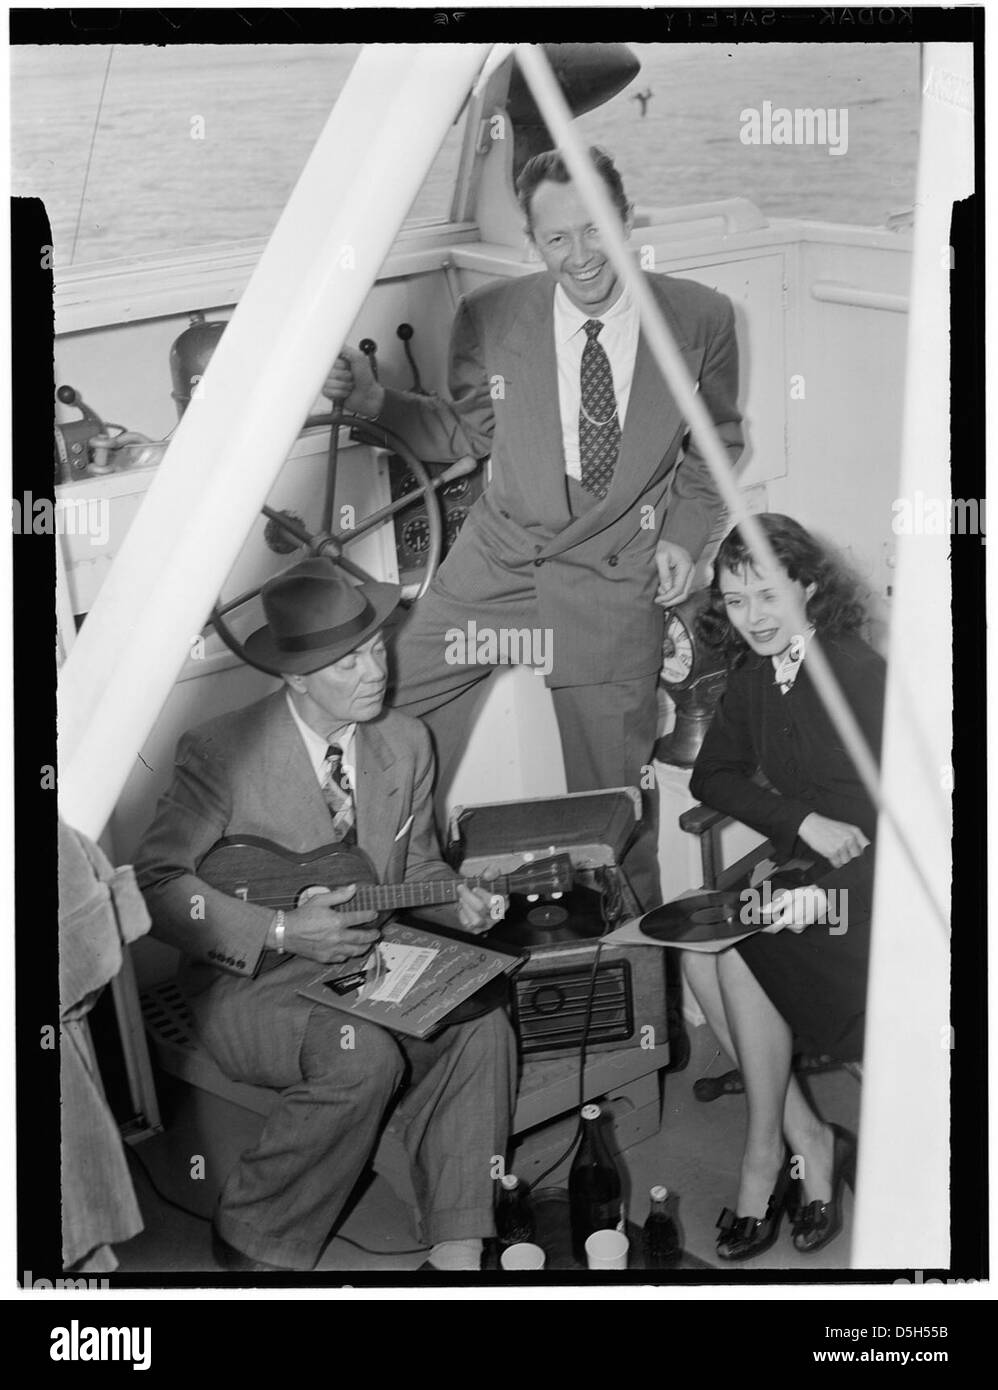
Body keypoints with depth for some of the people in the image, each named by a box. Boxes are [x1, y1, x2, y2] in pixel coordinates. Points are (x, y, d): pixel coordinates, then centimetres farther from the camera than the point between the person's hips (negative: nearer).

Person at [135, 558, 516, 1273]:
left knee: (482, 1028, -21)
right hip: (250, 981, -5)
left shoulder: (406, 742, 3)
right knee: (364, 1057, -32)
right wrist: (282, 932, -23)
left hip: (367, 959, 5)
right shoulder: (222, 751, -14)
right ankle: (254, 1239, -10)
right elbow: (156, 881, -15)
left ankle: (457, 1251, -14)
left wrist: (458, 901, -10)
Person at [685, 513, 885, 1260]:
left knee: (738, 950, -26)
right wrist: (803, 822, -14)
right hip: (798, 863, 7)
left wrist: (824, 887, -30)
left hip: (869, 871, -6)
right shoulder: (752, 680, 9)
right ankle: (809, 1141, -8)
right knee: (698, 953, -18)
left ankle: (766, 1151, -8)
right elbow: (712, 777, 4)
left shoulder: (859, 671, -12)